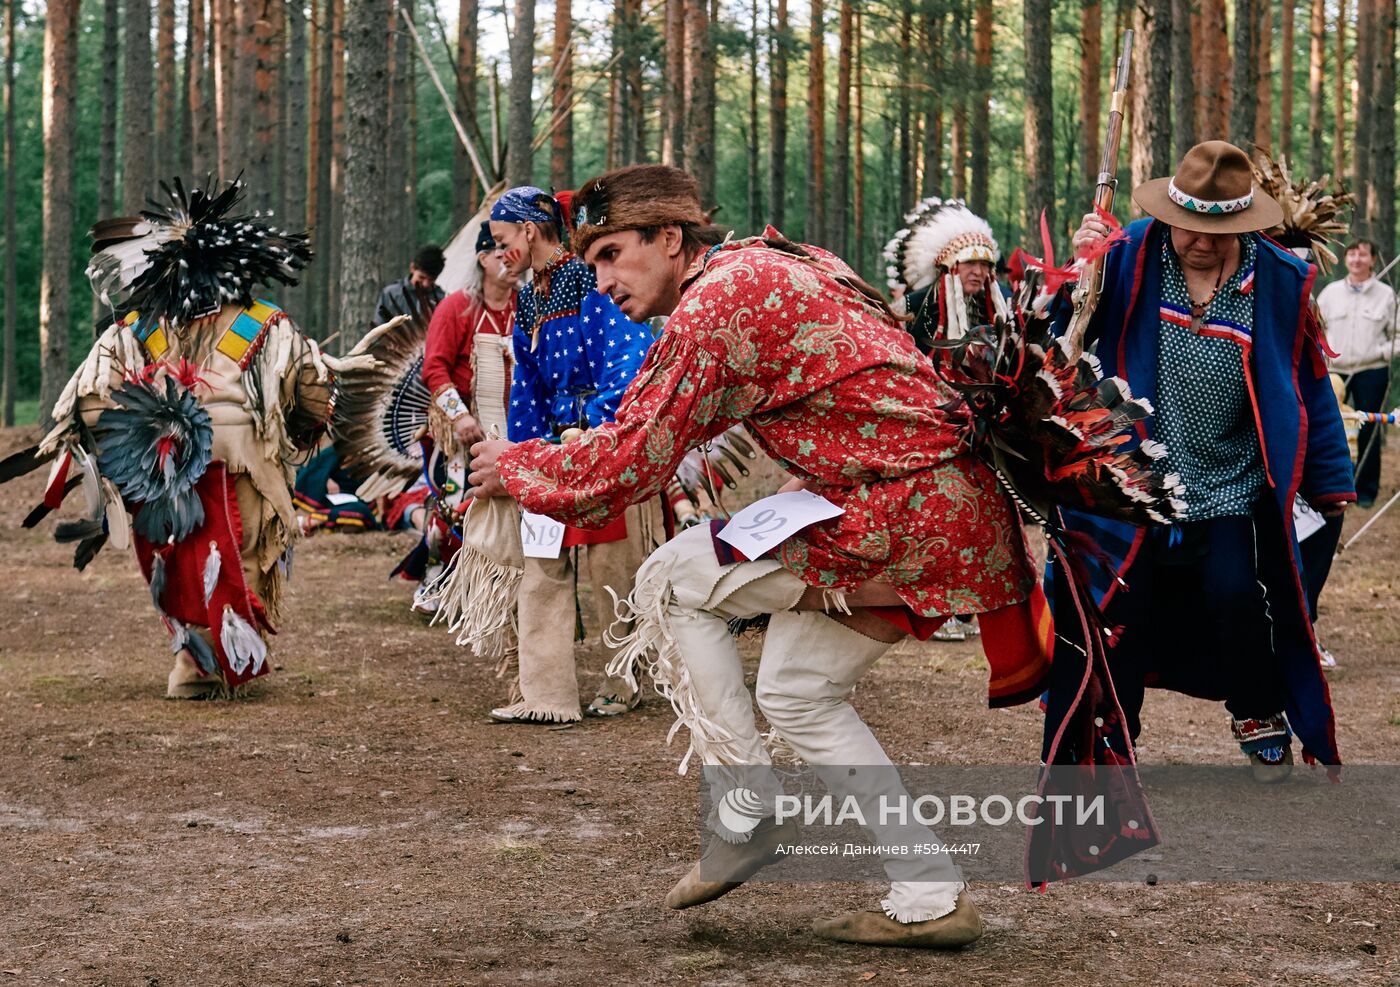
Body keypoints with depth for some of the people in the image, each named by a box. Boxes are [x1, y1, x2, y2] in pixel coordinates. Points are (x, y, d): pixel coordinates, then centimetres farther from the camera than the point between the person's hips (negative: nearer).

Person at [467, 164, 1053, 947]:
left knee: (670, 584, -2)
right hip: (952, 505, 10)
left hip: (897, 512, -10)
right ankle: (932, 899, 17)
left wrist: (515, 467, 6)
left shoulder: (715, 301, -12)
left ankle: (748, 814, 4)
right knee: (799, 692, 19)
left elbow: (631, 464, -9)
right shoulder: (777, 262, 19)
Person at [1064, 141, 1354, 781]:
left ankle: (1261, 720, 17)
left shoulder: (1280, 282, -4)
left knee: (1236, 597, -10)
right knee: (1123, 609, 4)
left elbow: (1309, 388, 4)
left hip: (1232, 491, 0)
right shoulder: (1128, 259, -7)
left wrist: (1331, 485, 6)